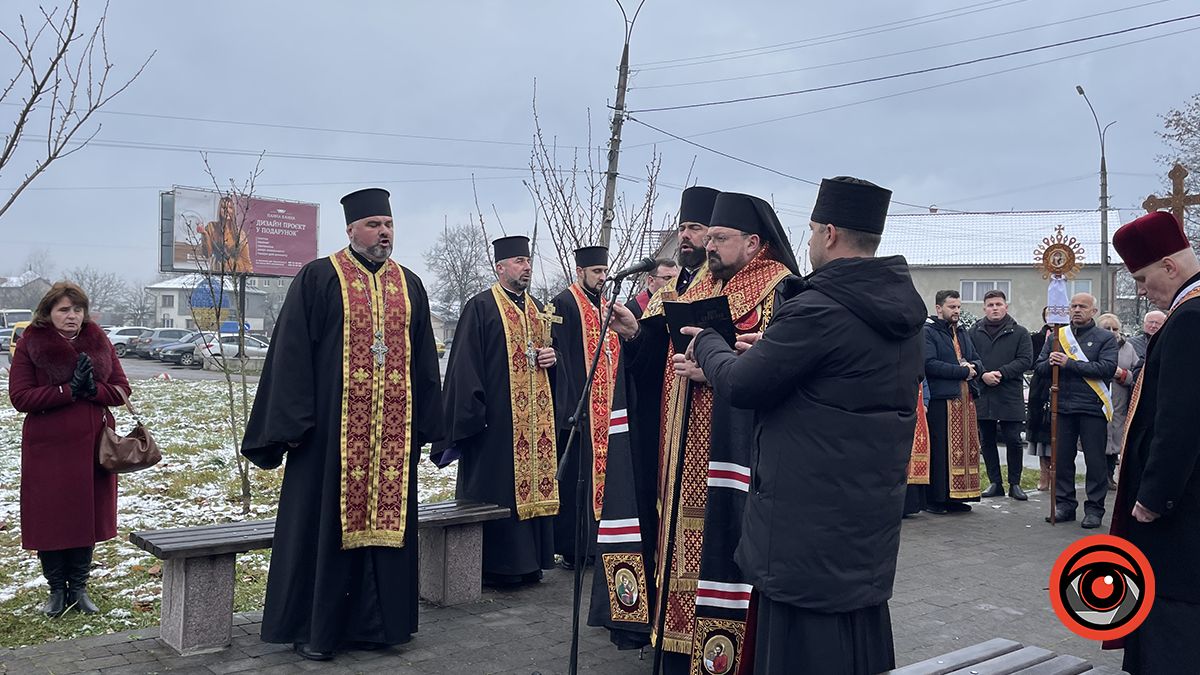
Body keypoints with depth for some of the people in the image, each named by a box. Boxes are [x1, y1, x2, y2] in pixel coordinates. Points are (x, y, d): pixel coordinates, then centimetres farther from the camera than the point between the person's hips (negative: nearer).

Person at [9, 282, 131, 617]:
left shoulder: (99, 341, 6)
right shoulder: (31, 344, -3)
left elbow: (122, 389, 5)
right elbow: (20, 397, -10)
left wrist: (94, 390, -15)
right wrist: (69, 391, -19)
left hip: (93, 446, 3)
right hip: (47, 448, -3)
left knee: (88, 515, 8)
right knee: (49, 519, 4)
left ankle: (79, 588, 21)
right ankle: (56, 590, 20)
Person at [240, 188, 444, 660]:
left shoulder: (409, 285, 12)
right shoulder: (317, 279, -2)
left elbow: (424, 360, 14)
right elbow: (291, 353, -5)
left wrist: (425, 423, 9)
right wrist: (295, 423, -11)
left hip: (393, 432, 4)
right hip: (331, 428, -4)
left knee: (385, 518, 8)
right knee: (325, 523, 3)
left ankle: (374, 621, 21)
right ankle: (314, 628, 15)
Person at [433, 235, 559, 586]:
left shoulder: (536, 309, 16)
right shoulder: (481, 307, -5)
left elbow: (547, 346, 26)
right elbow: (465, 365, -11)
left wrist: (552, 356, 2)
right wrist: (471, 415, -18)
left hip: (534, 418, 7)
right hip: (497, 418, -7)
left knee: (533, 483, 9)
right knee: (497, 491, -4)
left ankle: (529, 561, 18)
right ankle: (494, 566, 5)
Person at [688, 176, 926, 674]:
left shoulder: (818, 311, -20)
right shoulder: (901, 312, 7)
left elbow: (739, 385, -13)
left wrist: (707, 343, 5)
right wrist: (775, 350, 13)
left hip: (808, 524, -9)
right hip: (872, 515, 9)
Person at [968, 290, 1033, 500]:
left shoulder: (1019, 333, 4)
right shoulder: (975, 331, 9)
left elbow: (1025, 360, -5)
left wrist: (1001, 373, -16)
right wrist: (982, 375, -15)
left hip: (1010, 396, -2)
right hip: (982, 396, 3)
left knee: (1013, 440, 0)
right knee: (986, 441, 8)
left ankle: (1015, 484, 12)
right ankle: (995, 483, 18)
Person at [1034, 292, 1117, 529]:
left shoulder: (1105, 338, 3)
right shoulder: (1056, 336, 14)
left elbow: (1107, 368, -13)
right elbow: (1039, 367, 10)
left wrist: (1069, 363, -16)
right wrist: (1050, 363, -13)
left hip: (1092, 408, -3)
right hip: (1062, 407, 3)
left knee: (1095, 461, 1)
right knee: (1062, 459, 6)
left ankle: (1094, 509, 10)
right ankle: (1065, 504, 16)